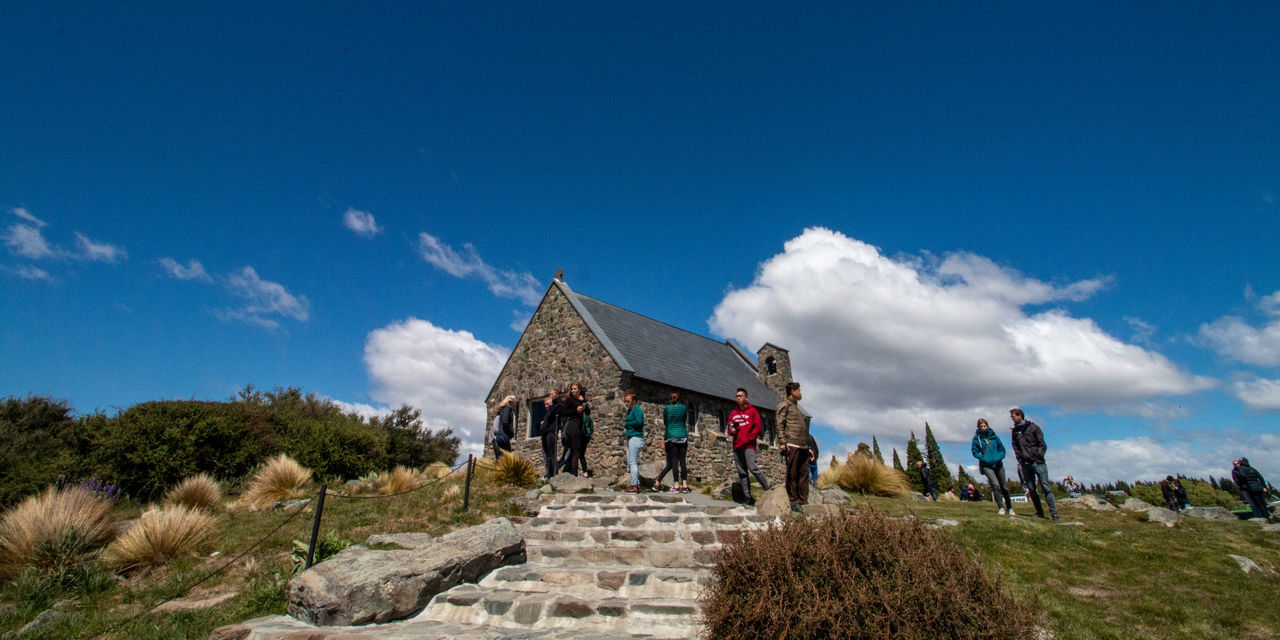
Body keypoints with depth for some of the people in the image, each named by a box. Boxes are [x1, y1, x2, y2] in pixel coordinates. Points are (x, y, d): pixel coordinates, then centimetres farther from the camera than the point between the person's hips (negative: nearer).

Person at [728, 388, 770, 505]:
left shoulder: (752, 411, 3)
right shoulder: (733, 413, 17)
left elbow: (757, 428, -3)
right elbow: (729, 430, 22)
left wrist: (746, 440, -11)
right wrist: (731, 431, -2)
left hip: (749, 446, -5)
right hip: (737, 447, 5)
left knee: (752, 468, -18)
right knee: (742, 473, 4)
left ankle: (768, 490, -2)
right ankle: (747, 498, 8)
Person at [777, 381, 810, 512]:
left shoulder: (797, 407, 26)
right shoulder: (785, 405, 1)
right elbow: (779, 424, -8)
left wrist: (808, 446, 22)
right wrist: (782, 442, -17)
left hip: (803, 446, 8)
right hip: (792, 445, -8)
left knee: (804, 474, 6)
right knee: (792, 474, -4)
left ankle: (803, 501, 12)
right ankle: (793, 502, 1)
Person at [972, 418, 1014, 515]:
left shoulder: (994, 437, 5)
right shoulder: (977, 438, -1)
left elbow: (1002, 449, 10)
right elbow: (974, 451, 1)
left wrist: (998, 458, -8)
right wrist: (984, 459, -12)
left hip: (998, 464, 3)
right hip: (986, 465, -3)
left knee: (1003, 486, 11)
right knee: (995, 484, -19)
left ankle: (1009, 507, 27)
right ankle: (1000, 507, -11)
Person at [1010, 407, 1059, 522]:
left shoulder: (1033, 427, 1)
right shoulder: (1015, 431, 12)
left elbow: (1042, 444, -2)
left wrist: (1039, 457, -11)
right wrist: (1020, 459, 2)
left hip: (1037, 462, -4)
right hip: (1025, 464, 4)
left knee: (1045, 487, -8)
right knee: (1031, 489, 4)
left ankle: (1054, 513, -6)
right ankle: (1040, 512, 13)